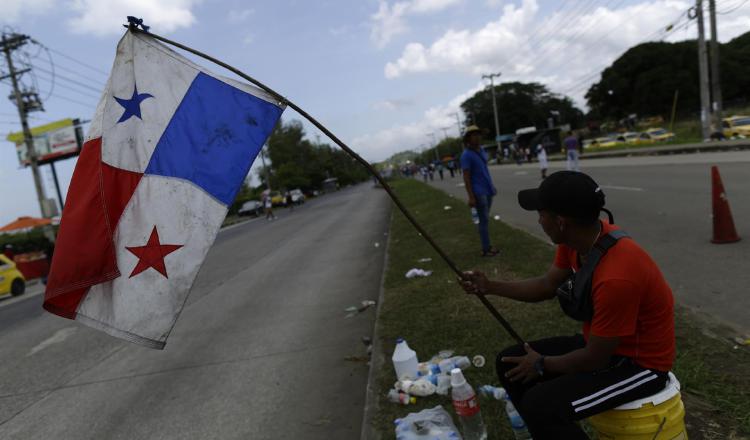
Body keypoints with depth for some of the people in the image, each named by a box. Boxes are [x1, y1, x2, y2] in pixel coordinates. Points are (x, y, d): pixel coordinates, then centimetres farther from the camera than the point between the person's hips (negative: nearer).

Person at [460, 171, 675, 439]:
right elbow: (547, 286, 6)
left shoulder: (617, 277, -35)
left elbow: (594, 359, -24)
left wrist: (542, 365, -9)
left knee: (540, 405, -28)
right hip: (601, 344, 8)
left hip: (640, 363, -8)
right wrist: (488, 286, 1)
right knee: (510, 363, 5)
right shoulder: (577, 238, -9)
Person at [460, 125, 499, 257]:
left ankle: (487, 246, 21)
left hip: (487, 190, 7)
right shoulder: (466, 155, -13)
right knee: (484, 220, -4)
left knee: (485, 219, 13)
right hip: (479, 192, -7)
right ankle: (485, 249, 3)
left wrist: (492, 186, 20)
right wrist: (471, 197, -19)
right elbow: (466, 177, -15)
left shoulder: (481, 151, 11)